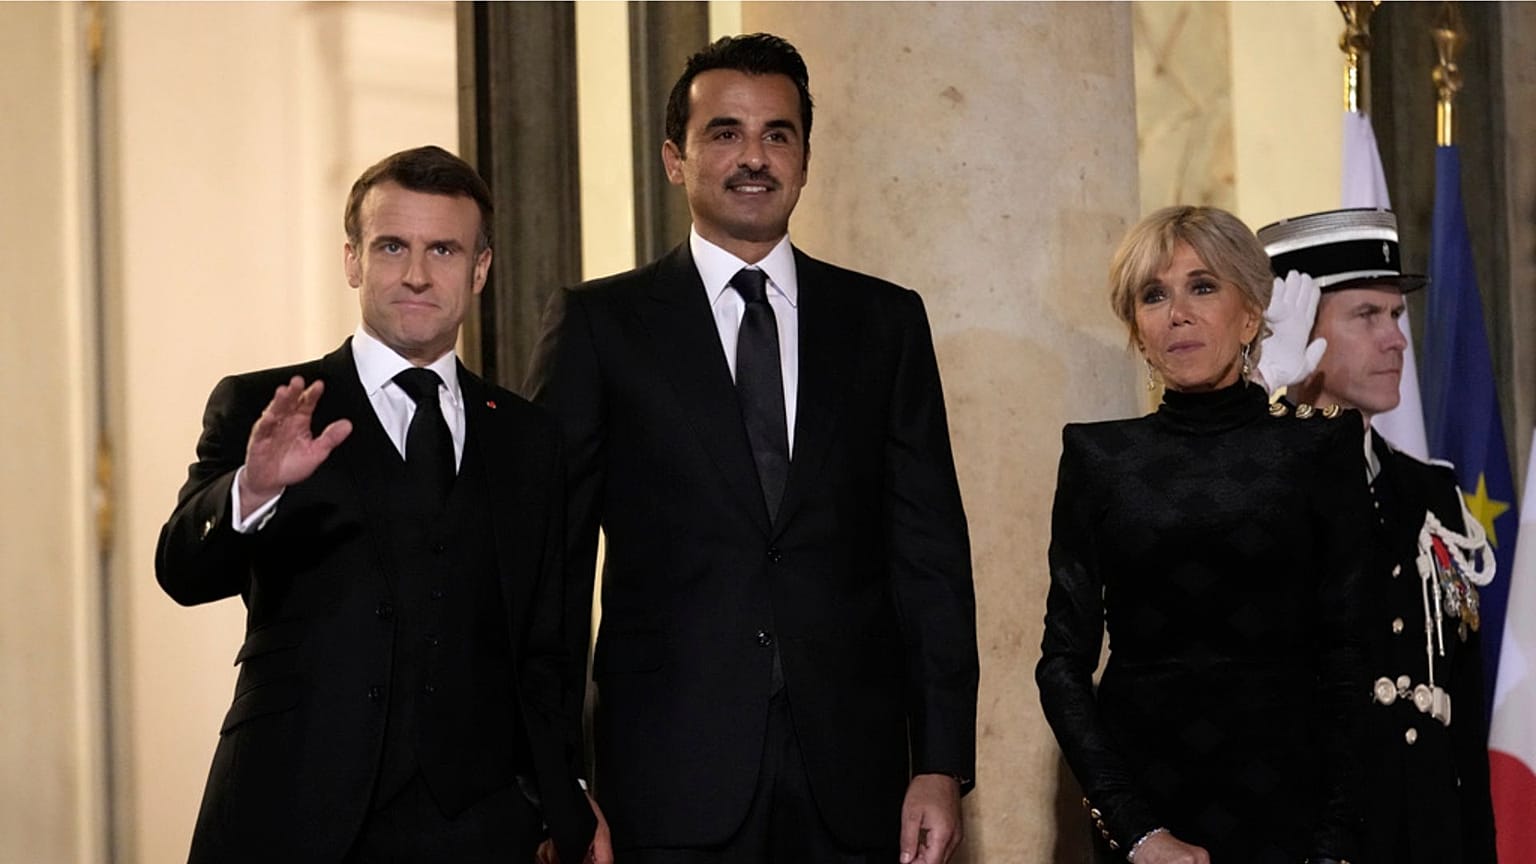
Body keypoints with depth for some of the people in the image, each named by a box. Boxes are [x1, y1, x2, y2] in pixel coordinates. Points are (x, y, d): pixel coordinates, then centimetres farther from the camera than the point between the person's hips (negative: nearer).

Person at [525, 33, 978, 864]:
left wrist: (942, 766, 0)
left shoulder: (886, 321, 9)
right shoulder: (598, 323, 3)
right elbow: (550, 559, 2)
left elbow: (929, 552, 6)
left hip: (854, 775, 2)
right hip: (673, 780, -2)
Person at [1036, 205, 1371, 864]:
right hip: (1139, 780, 1)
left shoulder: (1316, 447, -1)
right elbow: (1064, 661, -1)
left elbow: (1346, 658, -3)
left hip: (1284, 799, -1)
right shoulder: (1098, 457, 2)